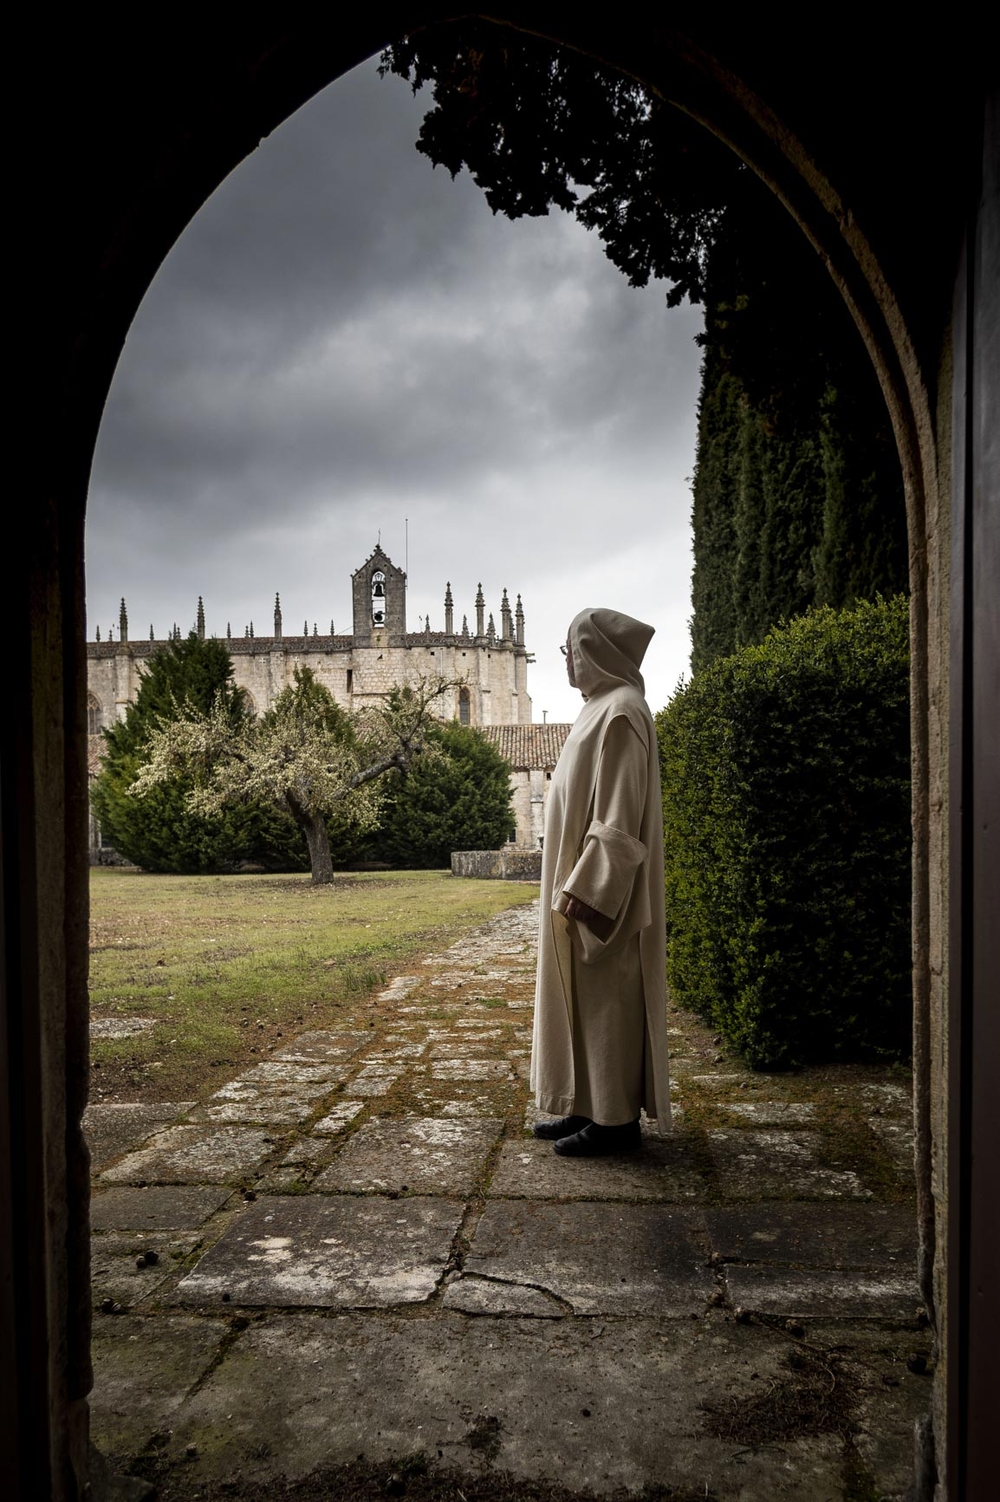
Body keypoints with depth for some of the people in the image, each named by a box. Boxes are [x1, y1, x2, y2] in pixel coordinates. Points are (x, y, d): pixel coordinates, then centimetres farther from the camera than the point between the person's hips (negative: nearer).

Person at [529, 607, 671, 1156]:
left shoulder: (619, 714, -17)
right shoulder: (601, 709, 15)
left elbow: (619, 817, -22)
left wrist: (584, 889, -23)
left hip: (602, 892, -10)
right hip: (587, 885, 10)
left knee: (606, 1001, -2)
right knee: (584, 998, 14)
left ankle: (615, 1120, 9)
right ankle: (588, 1107, 23)